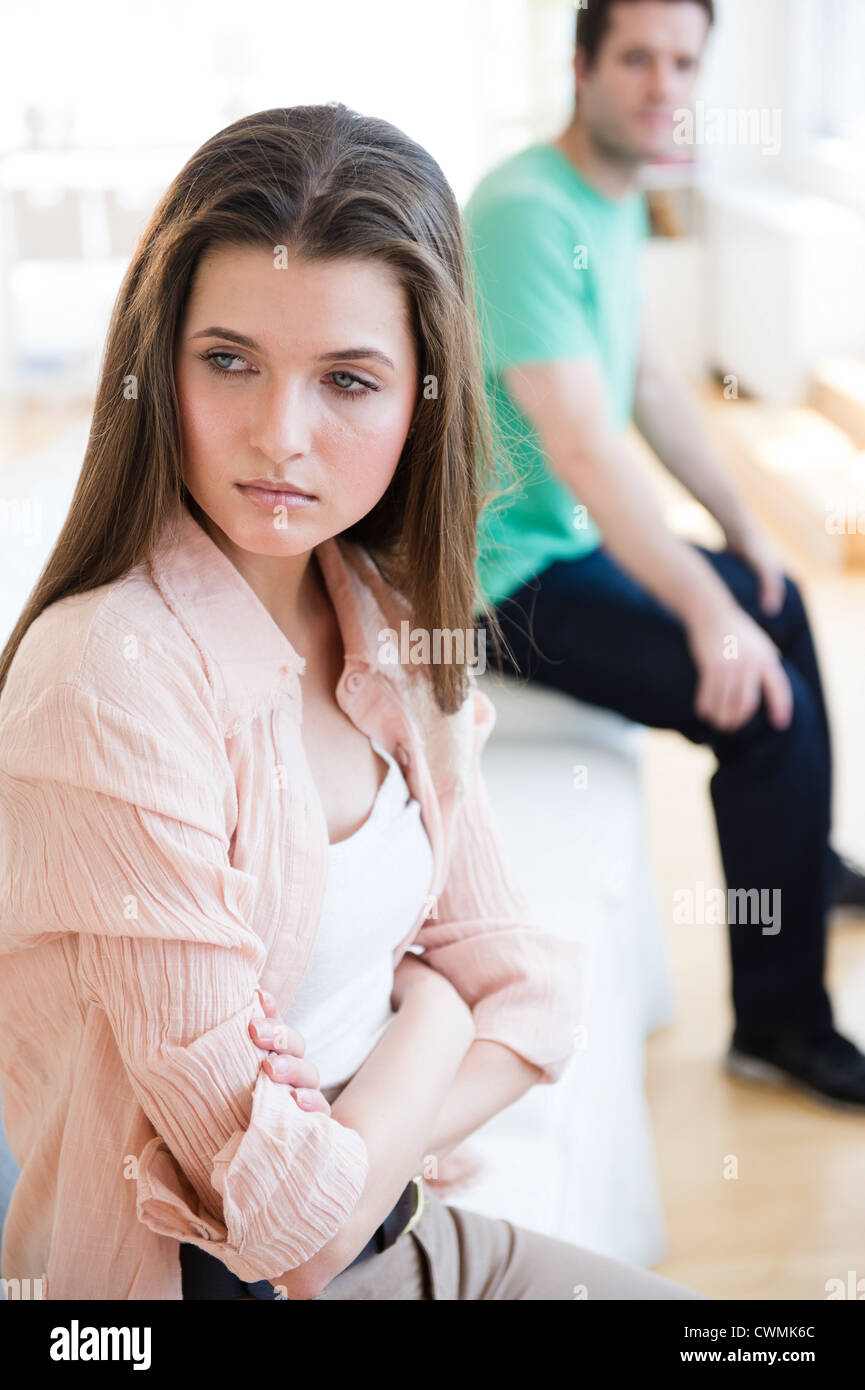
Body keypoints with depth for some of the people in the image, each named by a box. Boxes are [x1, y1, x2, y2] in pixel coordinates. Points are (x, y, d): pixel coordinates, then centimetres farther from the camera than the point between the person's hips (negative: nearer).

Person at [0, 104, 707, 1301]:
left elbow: (526, 990, 1)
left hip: (390, 1230, 6)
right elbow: (290, 1226, -23)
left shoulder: (385, 627, -2)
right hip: (209, 1281, -6)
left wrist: (357, 1148, -15)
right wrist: (430, 1004, -8)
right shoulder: (114, 675, -25)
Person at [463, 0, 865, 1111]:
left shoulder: (617, 201, 8)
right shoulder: (526, 213, -24)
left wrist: (741, 525, 16)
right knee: (768, 709, -19)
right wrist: (706, 611, -32)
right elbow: (582, 445, -31)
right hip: (511, 574, -10)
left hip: (577, 538, 10)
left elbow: (649, 382, 16)